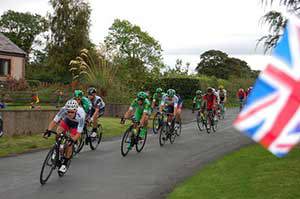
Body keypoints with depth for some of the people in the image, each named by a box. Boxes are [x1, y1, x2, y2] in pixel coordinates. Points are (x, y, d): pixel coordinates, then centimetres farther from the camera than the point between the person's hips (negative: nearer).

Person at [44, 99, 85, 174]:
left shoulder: (81, 115, -41)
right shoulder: (64, 109, -37)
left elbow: (79, 133, -37)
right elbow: (54, 121, -34)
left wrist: (72, 140, -52)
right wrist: (48, 130, -49)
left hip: (76, 124, -3)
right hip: (67, 120, 3)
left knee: (69, 144, -14)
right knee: (58, 132, -24)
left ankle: (65, 164, 0)